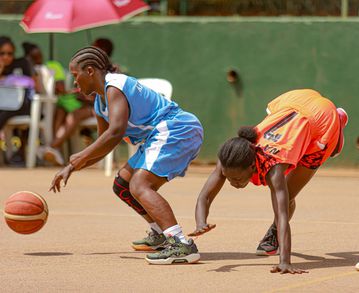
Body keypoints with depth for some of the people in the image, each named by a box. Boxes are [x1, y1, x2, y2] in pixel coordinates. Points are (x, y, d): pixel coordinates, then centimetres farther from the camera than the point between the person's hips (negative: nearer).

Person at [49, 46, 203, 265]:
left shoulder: (115, 87, -14)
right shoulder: (101, 103, 19)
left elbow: (116, 132, -27)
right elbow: (102, 148, 31)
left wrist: (82, 157, -19)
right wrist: (71, 168, 22)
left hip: (177, 130, -11)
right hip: (164, 135, 11)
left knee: (139, 186, -24)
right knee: (122, 185, 18)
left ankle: (182, 246, -38)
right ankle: (161, 235, 31)